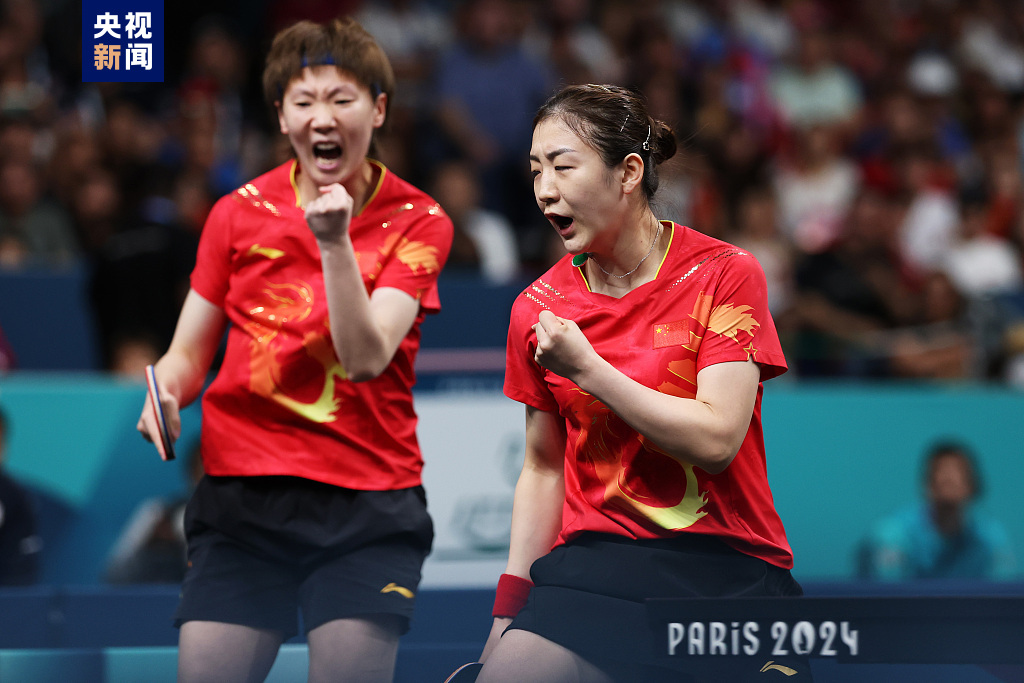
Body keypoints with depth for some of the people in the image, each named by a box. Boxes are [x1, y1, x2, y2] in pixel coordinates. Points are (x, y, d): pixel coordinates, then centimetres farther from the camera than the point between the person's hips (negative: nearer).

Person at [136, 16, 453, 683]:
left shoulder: (417, 222, 0)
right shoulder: (240, 213, 6)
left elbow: (365, 359, -12)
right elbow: (189, 353, 12)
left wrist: (334, 242, -22)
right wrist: (166, 391, -10)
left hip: (367, 503, -1)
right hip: (242, 498, 2)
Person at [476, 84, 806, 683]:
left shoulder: (725, 275, -3)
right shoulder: (538, 310, 7)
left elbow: (716, 441, -12)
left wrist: (587, 368, -12)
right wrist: (507, 611, 8)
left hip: (728, 567, -2)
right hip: (594, 563, 2)